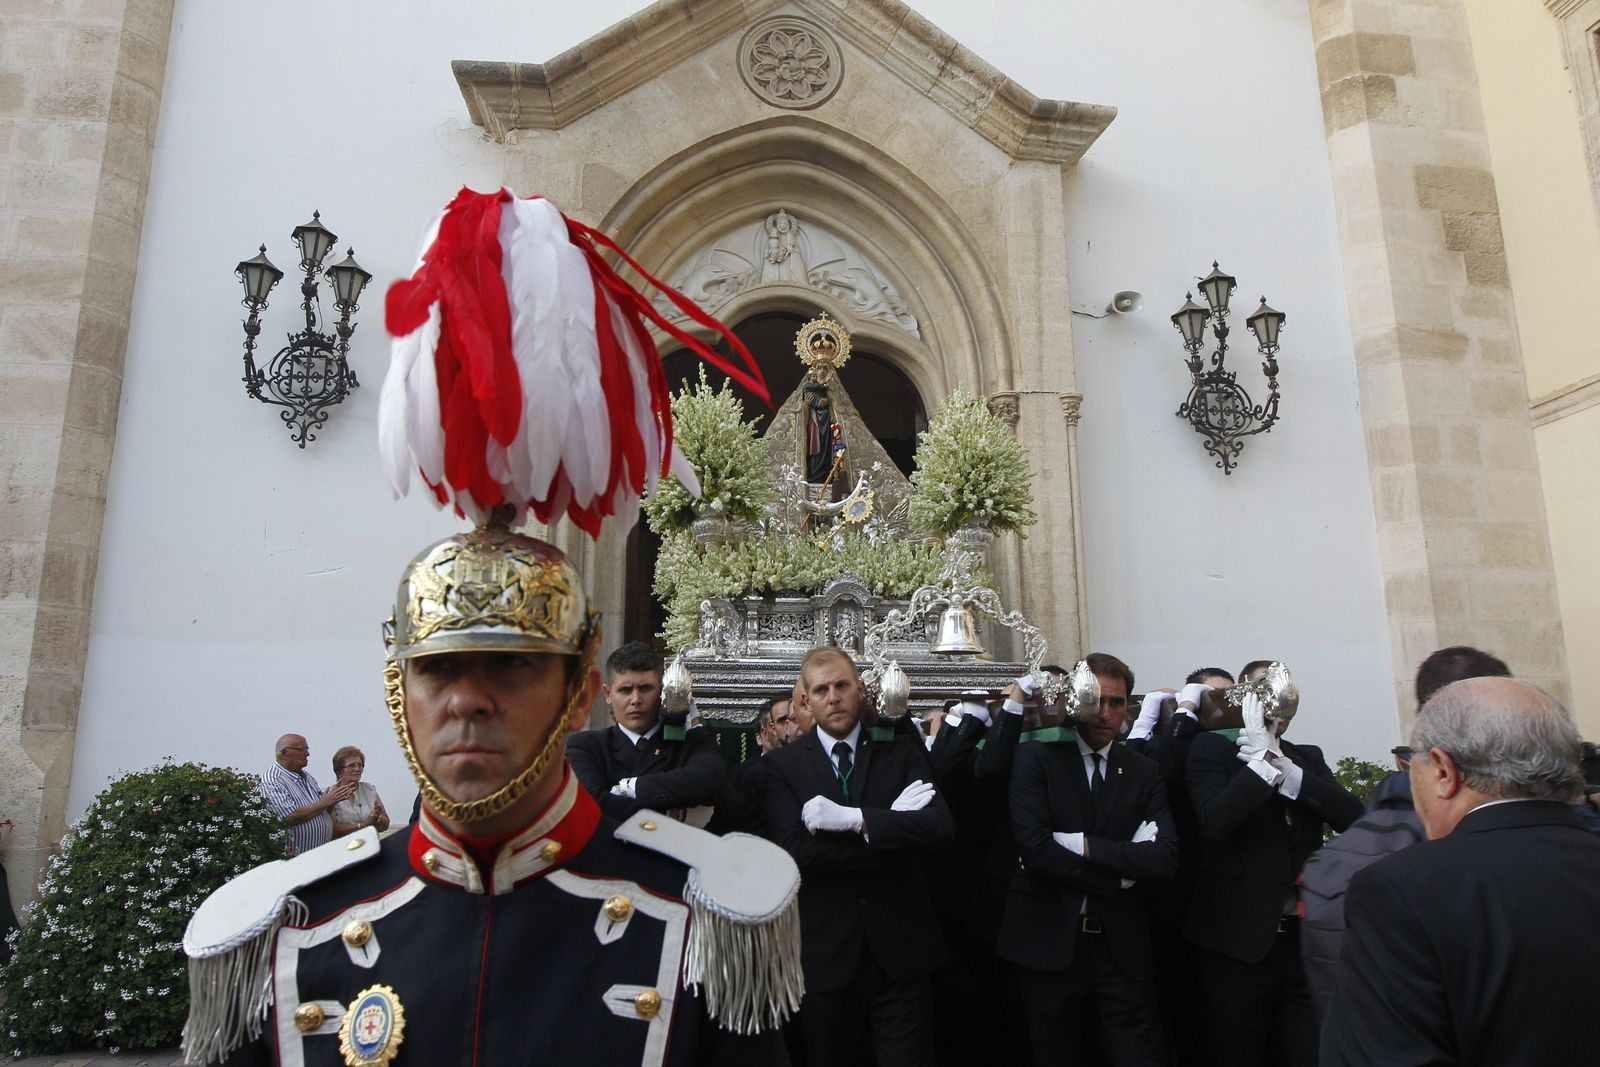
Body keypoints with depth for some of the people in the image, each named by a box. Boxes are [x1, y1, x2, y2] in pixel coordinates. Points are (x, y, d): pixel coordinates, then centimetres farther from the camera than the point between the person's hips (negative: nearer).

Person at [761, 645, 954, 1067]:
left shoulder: (902, 751, 1)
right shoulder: (781, 764, -3)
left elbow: (941, 826, -13)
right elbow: (797, 850, -16)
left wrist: (855, 818, -22)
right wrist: (891, 826, -16)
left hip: (901, 949, 1)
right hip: (826, 955, 0)